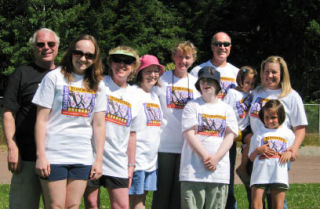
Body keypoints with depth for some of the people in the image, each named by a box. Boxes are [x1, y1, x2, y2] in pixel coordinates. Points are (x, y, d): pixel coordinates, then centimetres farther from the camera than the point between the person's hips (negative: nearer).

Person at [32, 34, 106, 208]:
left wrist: (99, 159, 5)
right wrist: (40, 155, -10)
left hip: (83, 158, 4)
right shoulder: (54, 78, -1)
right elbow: (42, 119, -4)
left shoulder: (97, 86, 12)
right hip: (54, 156, -4)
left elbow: (99, 125, 11)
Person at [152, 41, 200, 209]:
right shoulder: (162, 79, 3)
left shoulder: (196, 83, 11)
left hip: (187, 145, 2)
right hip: (164, 143, -2)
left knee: (180, 191, 4)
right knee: (162, 189, -1)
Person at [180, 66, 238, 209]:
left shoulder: (227, 109, 15)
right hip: (193, 169, -2)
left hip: (219, 169, 2)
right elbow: (189, 134, -2)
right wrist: (205, 157, -13)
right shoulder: (192, 106, 7)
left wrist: (216, 158, -10)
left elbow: (230, 136, 5)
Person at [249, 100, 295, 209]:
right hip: (260, 174, 0)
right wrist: (258, 150, -9)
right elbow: (251, 157, 11)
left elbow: (292, 151, 18)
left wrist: (289, 153, -4)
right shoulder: (259, 134, 9)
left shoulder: (288, 133, 12)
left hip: (279, 175, 0)